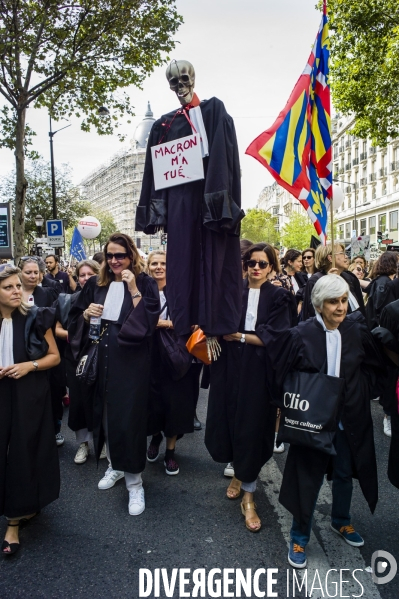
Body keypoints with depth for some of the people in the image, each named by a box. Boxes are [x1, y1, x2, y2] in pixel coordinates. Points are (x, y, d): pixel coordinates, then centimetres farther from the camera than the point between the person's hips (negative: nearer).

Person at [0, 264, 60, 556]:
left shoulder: (36, 318, -6)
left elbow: (54, 356, 0)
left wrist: (29, 365, -16)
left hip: (30, 396, -2)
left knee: (24, 453, 3)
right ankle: (25, 507, 30)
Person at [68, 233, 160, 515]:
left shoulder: (145, 283, -6)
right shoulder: (96, 284, 8)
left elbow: (150, 320, -16)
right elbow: (75, 317, 13)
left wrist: (133, 288, -21)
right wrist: (86, 313, -9)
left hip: (131, 360, -5)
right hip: (103, 358, 5)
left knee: (129, 415, -3)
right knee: (106, 411, 15)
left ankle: (134, 480, 12)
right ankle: (115, 466, 36)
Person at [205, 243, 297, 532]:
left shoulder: (279, 296, -1)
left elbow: (274, 338, -10)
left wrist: (239, 336, -12)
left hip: (259, 371, -2)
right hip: (231, 369, 3)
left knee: (252, 427, 2)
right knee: (230, 421, 8)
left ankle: (249, 495, 15)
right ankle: (239, 473, 35)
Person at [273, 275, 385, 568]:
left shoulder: (358, 330, -8)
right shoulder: (301, 334, -15)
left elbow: (376, 368, 6)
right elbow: (281, 373, -5)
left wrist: (361, 393, -3)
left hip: (350, 418, 3)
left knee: (345, 472, 21)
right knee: (309, 477, 7)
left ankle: (341, 521, 48)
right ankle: (300, 536, 28)